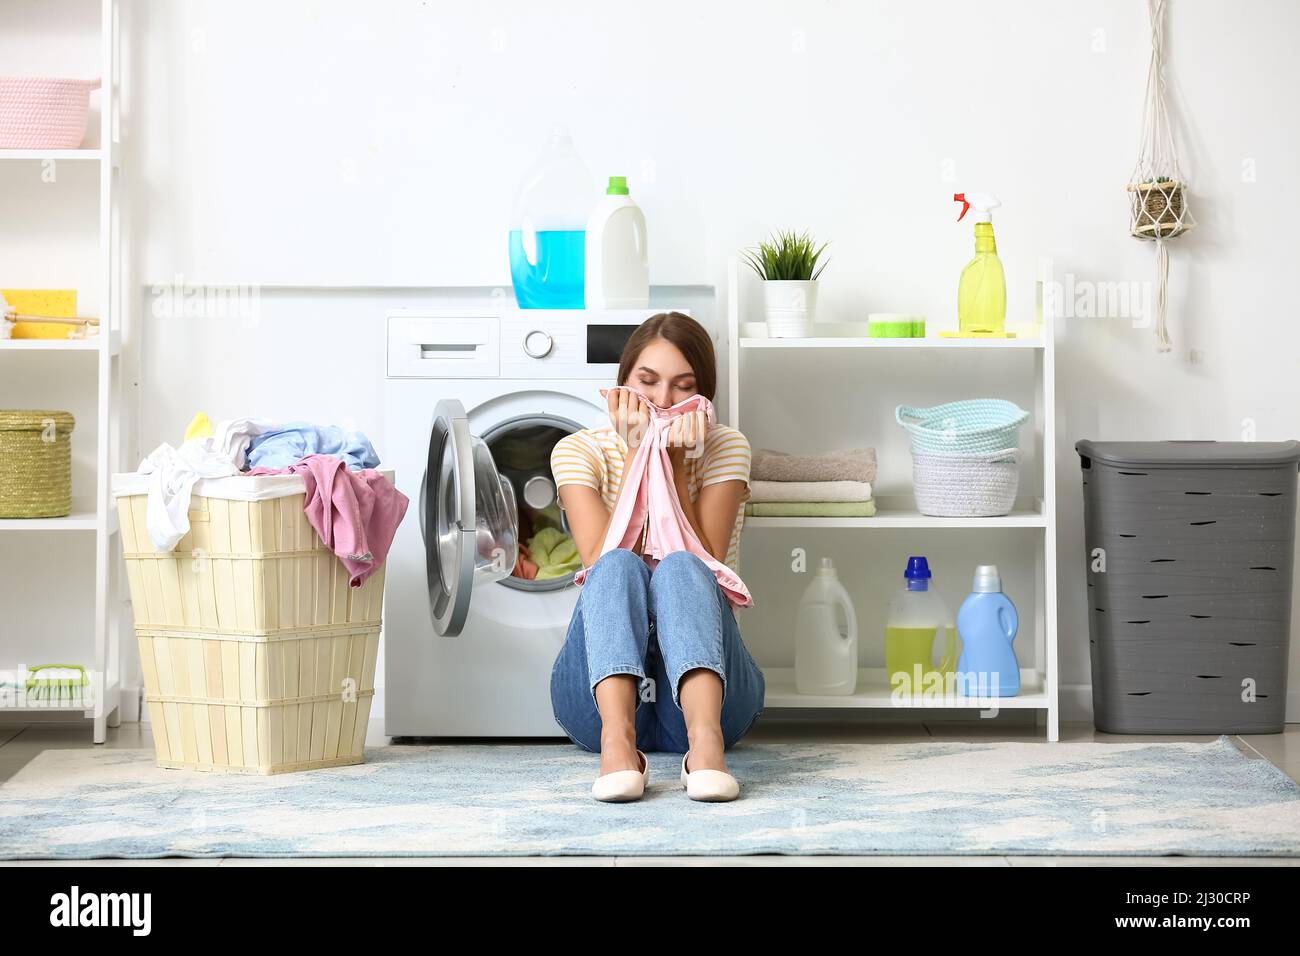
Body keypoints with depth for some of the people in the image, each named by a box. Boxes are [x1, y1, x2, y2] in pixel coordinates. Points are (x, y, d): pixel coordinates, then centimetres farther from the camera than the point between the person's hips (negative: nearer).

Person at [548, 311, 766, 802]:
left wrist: (676, 462, -12)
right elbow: (603, 563, -11)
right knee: (619, 568, -29)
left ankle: (705, 741, -54)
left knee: (678, 568, -30)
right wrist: (637, 457, -12)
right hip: (602, 690, 0)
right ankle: (618, 742, -52)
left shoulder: (724, 447, 6)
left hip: (701, 684, 0)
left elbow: (703, 569, -9)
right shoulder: (580, 450, 5)